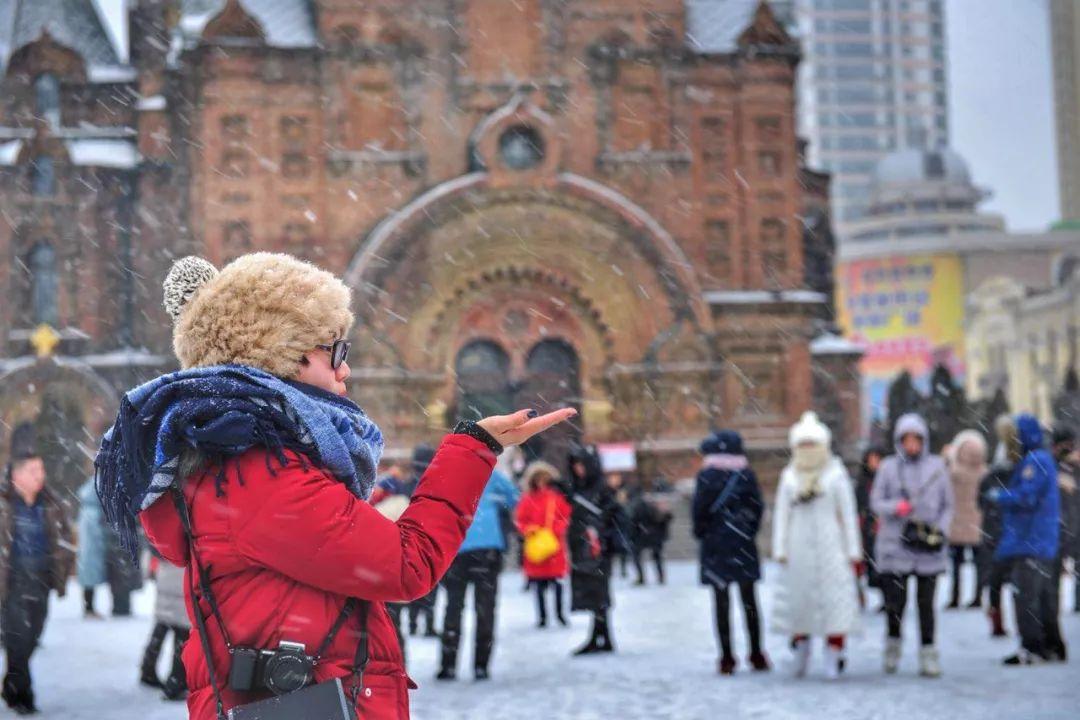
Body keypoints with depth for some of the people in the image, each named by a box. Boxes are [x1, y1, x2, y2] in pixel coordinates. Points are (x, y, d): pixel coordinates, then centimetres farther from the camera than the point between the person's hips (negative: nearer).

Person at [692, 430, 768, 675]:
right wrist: (750, 531, 11)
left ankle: (727, 657, -1)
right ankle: (756, 655, 10)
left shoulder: (706, 475, -5)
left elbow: (699, 508, -10)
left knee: (721, 601, 2)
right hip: (743, 544, 2)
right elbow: (758, 506, 0)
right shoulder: (747, 474, 3)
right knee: (749, 599, 9)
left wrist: (701, 534, 4)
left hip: (715, 544, -2)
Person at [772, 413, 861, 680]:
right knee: (798, 596, 3)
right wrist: (780, 550, 4)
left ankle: (833, 656, -5)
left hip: (830, 545, -2)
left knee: (835, 598, -8)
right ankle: (801, 645, 23)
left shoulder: (836, 474, 3)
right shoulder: (789, 476, 10)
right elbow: (781, 515, 11)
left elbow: (848, 514, 3)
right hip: (800, 547, 2)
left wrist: (853, 552, -1)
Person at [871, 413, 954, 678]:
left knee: (926, 603, 1)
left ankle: (928, 654, 8)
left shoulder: (936, 467, 6)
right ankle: (893, 645, 24)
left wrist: (939, 529, -5)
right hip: (894, 545, -1)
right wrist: (896, 507, -16)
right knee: (895, 601, 0)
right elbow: (876, 502, 4)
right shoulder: (889, 467, 3)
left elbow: (947, 506, 11)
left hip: (928, 548, 1)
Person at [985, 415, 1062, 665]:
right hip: (1043, 542, 11)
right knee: (1044, 595, 15)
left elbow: (1026, 496, -21)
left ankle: (1032, 648, -9)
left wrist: (998, 495, -7)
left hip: (1031, 541, -11)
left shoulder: (1035, 461, -15)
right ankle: (1052, 646, 22)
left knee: (1025, 594, -9)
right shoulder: (1043, 459, 18)